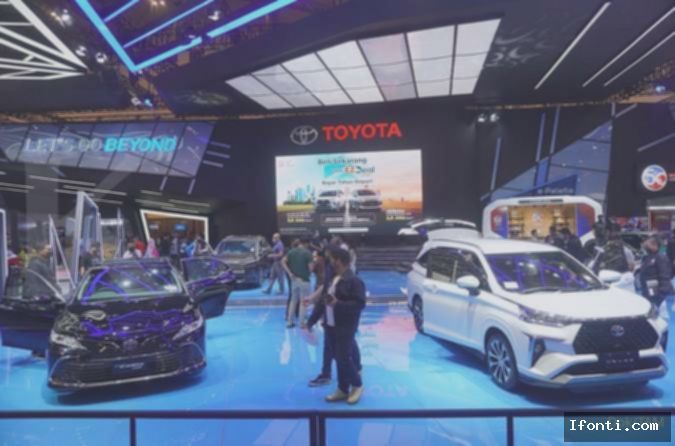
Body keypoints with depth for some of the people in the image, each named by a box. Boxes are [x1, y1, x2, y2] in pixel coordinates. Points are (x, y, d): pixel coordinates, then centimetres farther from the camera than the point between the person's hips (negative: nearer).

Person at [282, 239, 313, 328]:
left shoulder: (291, 251, 4)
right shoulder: (307, 253, -11)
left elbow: (283, 261, -3)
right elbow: (310, 268, -13)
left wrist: (290, 273, -3)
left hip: (294, 279, 5)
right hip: (304, 279, -5)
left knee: (293, 300, 16)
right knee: (303, 302, 5)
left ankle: (290, 322, 19)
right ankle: (302, 323, 10)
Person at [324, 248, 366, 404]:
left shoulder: (354, 280, -16)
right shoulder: (333, 278, 11)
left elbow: (360, 303, -21)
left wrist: (338, 304, -25)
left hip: (345, 327, -8)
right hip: (331, 325, 8)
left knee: (344, 358, -5)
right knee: (339, 359, 13)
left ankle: (357, 385, 17)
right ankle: (343, 389, 24)